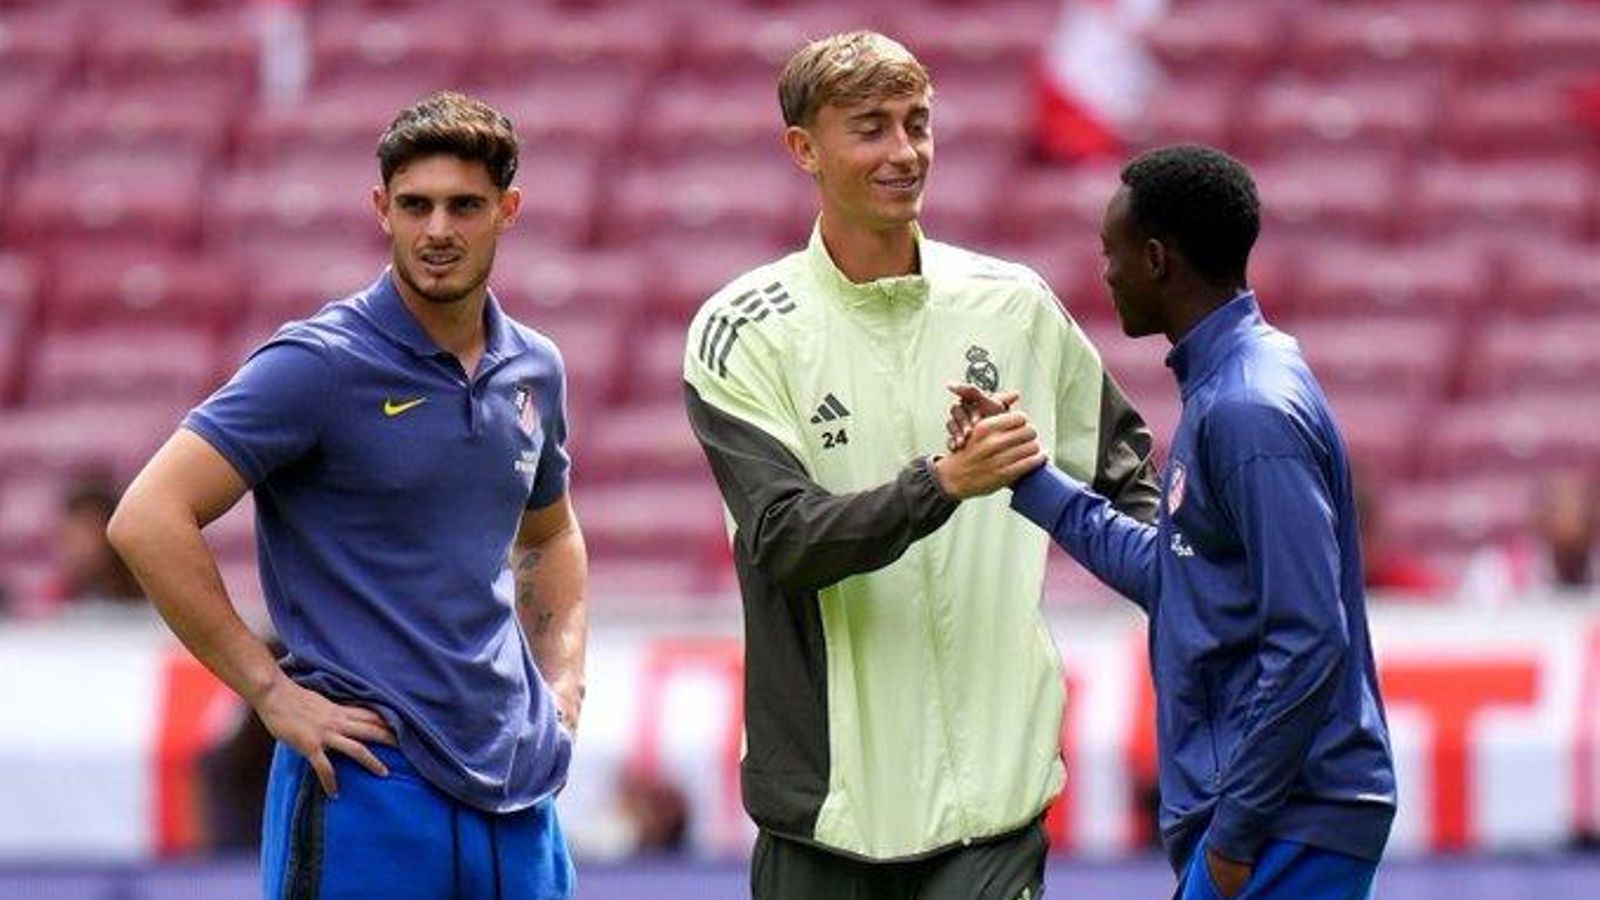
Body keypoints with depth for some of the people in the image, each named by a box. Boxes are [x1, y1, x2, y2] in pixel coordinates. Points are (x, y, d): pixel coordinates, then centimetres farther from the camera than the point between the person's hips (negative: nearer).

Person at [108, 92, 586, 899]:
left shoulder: (533, 369, 11)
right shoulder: (321, 364, -9)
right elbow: (148, 518, -14)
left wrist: (562, 689, 15)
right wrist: (272, 693, -14)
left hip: (515, 787, 6)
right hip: (370, 783, -6)